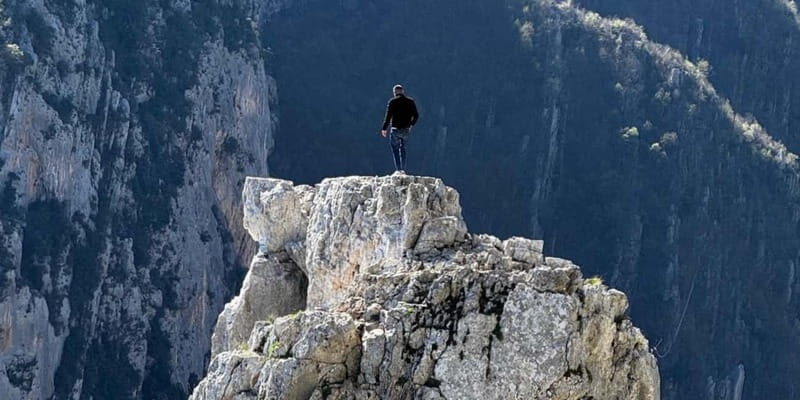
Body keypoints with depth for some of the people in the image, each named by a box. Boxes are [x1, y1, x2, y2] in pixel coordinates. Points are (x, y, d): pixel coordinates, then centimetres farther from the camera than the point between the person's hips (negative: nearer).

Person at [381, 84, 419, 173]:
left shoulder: (392, 101, -7)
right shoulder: (410, 101, 6)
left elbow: (388, 116, -11)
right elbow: (416, 116, 9)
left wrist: (384, 128, -5)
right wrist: (411, 125, 25)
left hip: (396, 130, -4)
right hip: (406, 130, 4)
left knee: (395, 149, 7)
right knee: (402, 148, 21)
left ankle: (398, 169, -2)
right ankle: (403, 169, 17)